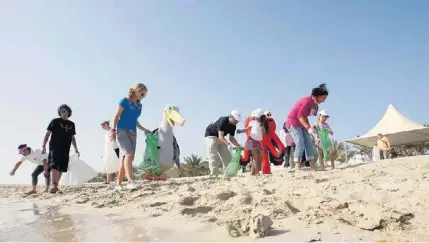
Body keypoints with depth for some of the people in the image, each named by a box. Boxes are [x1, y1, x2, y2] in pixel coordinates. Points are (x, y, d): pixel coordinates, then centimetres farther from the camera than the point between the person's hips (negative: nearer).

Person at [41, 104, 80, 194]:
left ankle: (56, 185, 13)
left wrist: (76, 148, 15)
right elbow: (47, 134, 0)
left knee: (61, 169, 5)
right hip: (55, 148, -4)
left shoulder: (72, 124, 15)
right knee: (54, 166, -17)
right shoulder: (55, 121, 3)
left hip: (65, 149, 5)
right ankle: (54, 185, -24)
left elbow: (73, 138, 22)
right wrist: (43, 146, -9)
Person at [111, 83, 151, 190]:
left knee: (126, 158, 2)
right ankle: (130, 181, -29)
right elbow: (116, 117, -6)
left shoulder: (139, 105, 16)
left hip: (133, 133, 7)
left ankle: (118, 183, 8)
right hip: (122, 131, -7)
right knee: (129, 154, -23)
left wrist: (144, 130, 22)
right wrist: (113, 130, -15)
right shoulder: (124, 101, -3)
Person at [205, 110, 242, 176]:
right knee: (213, 156, -17)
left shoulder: (233, 126, -8)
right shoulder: (223, 121, -32)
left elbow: (231, 138, 0)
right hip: (211, 135, -8)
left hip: (220, 138, 8)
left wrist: (238, 145, -16)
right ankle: (213, 174, -17)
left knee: (227, 155, 2)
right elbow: (220, 137, -38)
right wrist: (228, 144, -51)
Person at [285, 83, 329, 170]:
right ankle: (297, 167, -19)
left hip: (301, 123, 10)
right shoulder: (308, 101, -21)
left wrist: (309, 127, 6)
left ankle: (313, 166, 1)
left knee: (309, 143, 2)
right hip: (293, 121, -10)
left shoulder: (315, 104, 8)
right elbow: (300, 116, -26)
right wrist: (308, 128, -31)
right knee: (300, 144, -18)